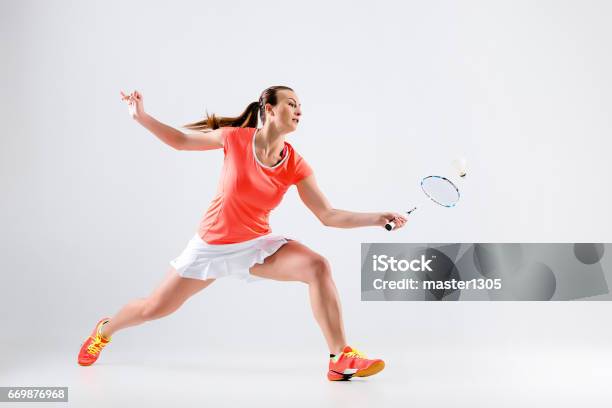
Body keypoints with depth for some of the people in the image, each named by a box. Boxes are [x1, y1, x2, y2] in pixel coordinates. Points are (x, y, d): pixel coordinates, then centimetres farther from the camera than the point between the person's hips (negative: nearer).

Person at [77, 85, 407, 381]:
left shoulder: (295, 166, -11)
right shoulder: (236, 137, -15)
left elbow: (328, 216, -11)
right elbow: (181, 140, 0)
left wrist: (377, 218, -21)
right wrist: (141, 117, -9)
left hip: (257, 244, 1)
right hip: (211, 244, -1)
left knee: (317, 266, -25)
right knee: (153, 309, 8)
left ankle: (341, 359, -18)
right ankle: (103, 330, 42)